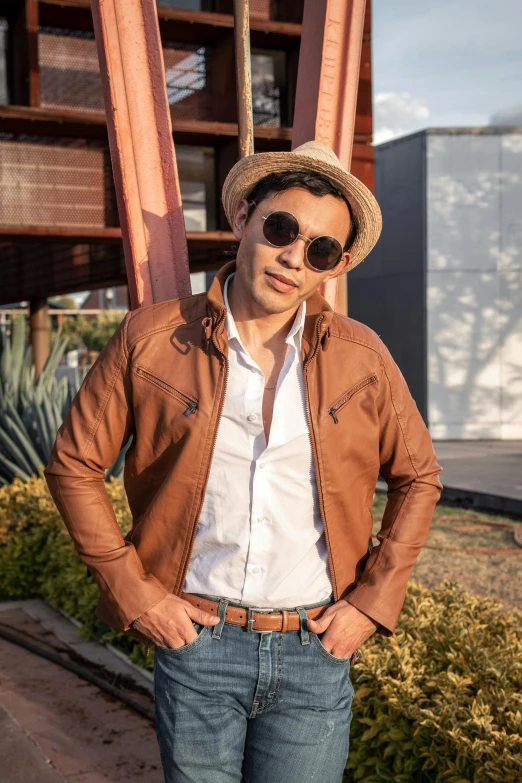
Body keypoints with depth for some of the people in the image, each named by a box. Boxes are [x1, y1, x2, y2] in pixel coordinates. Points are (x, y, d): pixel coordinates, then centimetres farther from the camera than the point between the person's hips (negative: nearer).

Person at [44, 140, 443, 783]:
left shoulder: (361, 357, -1)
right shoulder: (150, 338, -5)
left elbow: (417, 477, 10)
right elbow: (73, 464, 2)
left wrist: (373, 601, 3)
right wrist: (132, 591, -4)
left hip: (315, 654, 1)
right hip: (195, 639, 0)